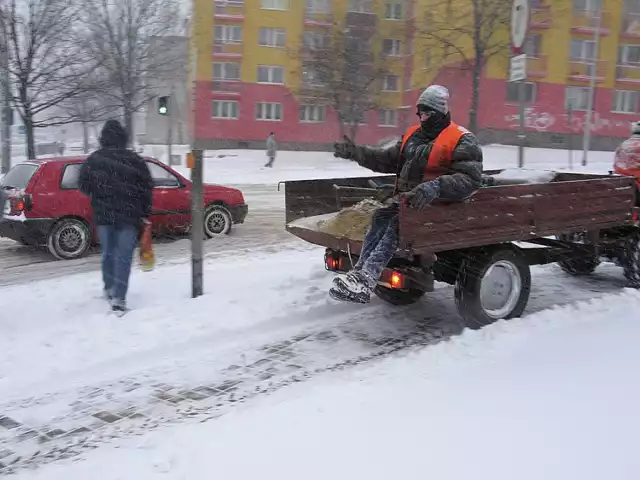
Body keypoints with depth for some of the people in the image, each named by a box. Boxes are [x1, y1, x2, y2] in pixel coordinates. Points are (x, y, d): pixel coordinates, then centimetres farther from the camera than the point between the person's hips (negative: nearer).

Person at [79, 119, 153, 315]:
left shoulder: (93, 160, 0)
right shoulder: (134, 159, -6)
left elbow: (84, 186, 6)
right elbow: (147, 187, -4)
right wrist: (145, 213, 3)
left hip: (103, 215, 3)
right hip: (129, 216, -3)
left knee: (108, 252, 19)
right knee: (124, 255, -1)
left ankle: (109, 290, 32)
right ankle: (119, 298, -7)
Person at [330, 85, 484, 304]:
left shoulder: (461, 140, -7)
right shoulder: (413, 135, 16)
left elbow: (471, 178, -18)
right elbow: (388, 160, 18)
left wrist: (435, 187, -35)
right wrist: (356, 152, 4)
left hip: (435, 202, -7)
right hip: (406, 196, 7)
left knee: (397, 221, -31)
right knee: (381, 216, -23)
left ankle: (364, 280, -41)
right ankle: (361, 274, -33)